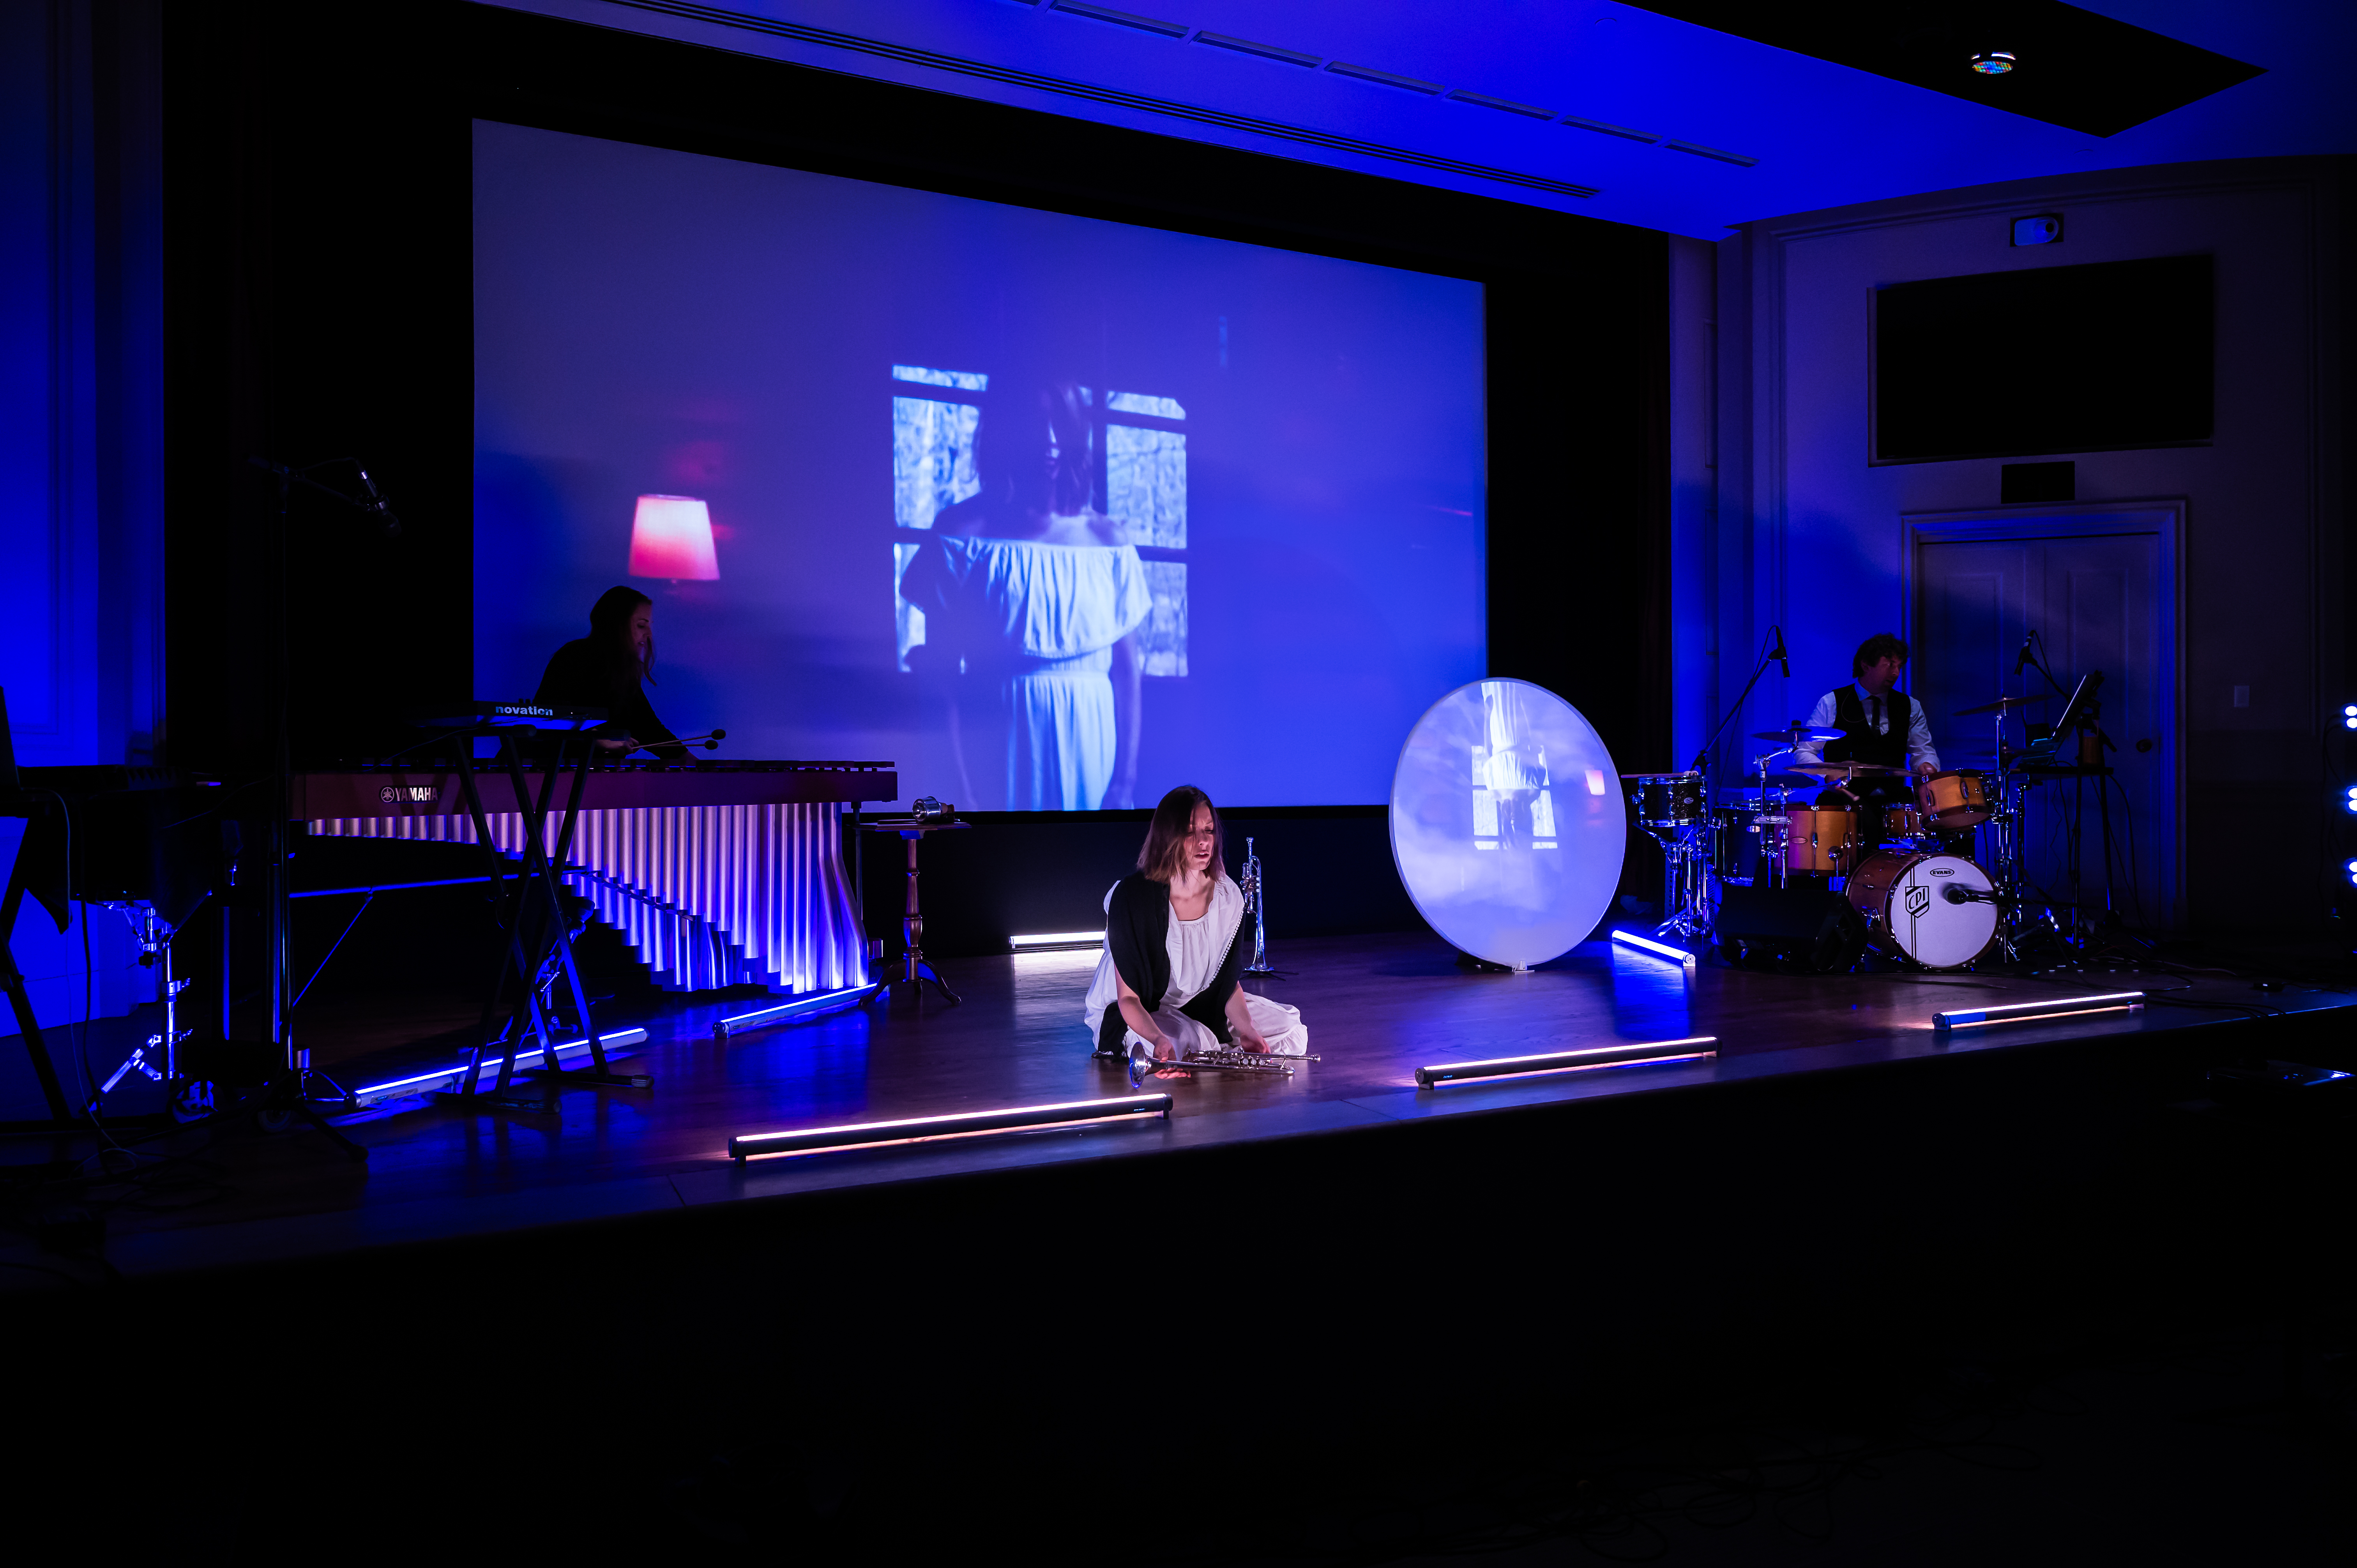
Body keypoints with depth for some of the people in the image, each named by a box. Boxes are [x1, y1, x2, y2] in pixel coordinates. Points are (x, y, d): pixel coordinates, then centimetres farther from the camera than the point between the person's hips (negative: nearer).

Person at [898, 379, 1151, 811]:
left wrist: (1126, 776, -4)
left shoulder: (1109, 540, 6)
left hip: (1091, 749, 2)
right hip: (1000, 758, -2)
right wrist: (958, 783, -10)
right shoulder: (962, 532, -1)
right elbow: (941, 672, -3)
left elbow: (1127, 670, 5)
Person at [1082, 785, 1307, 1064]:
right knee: (1190, 1042, -36)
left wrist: (1247, 1030, -24)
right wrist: (1159, 1039, -44)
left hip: (1198, 1004, 6)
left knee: (1290, 1028, -2)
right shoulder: (1131, 896, -25)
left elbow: (1229, 981, -4)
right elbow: (1128, 996, -25)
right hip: (1139, 1014, -5)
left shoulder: (1228, 896, -11)